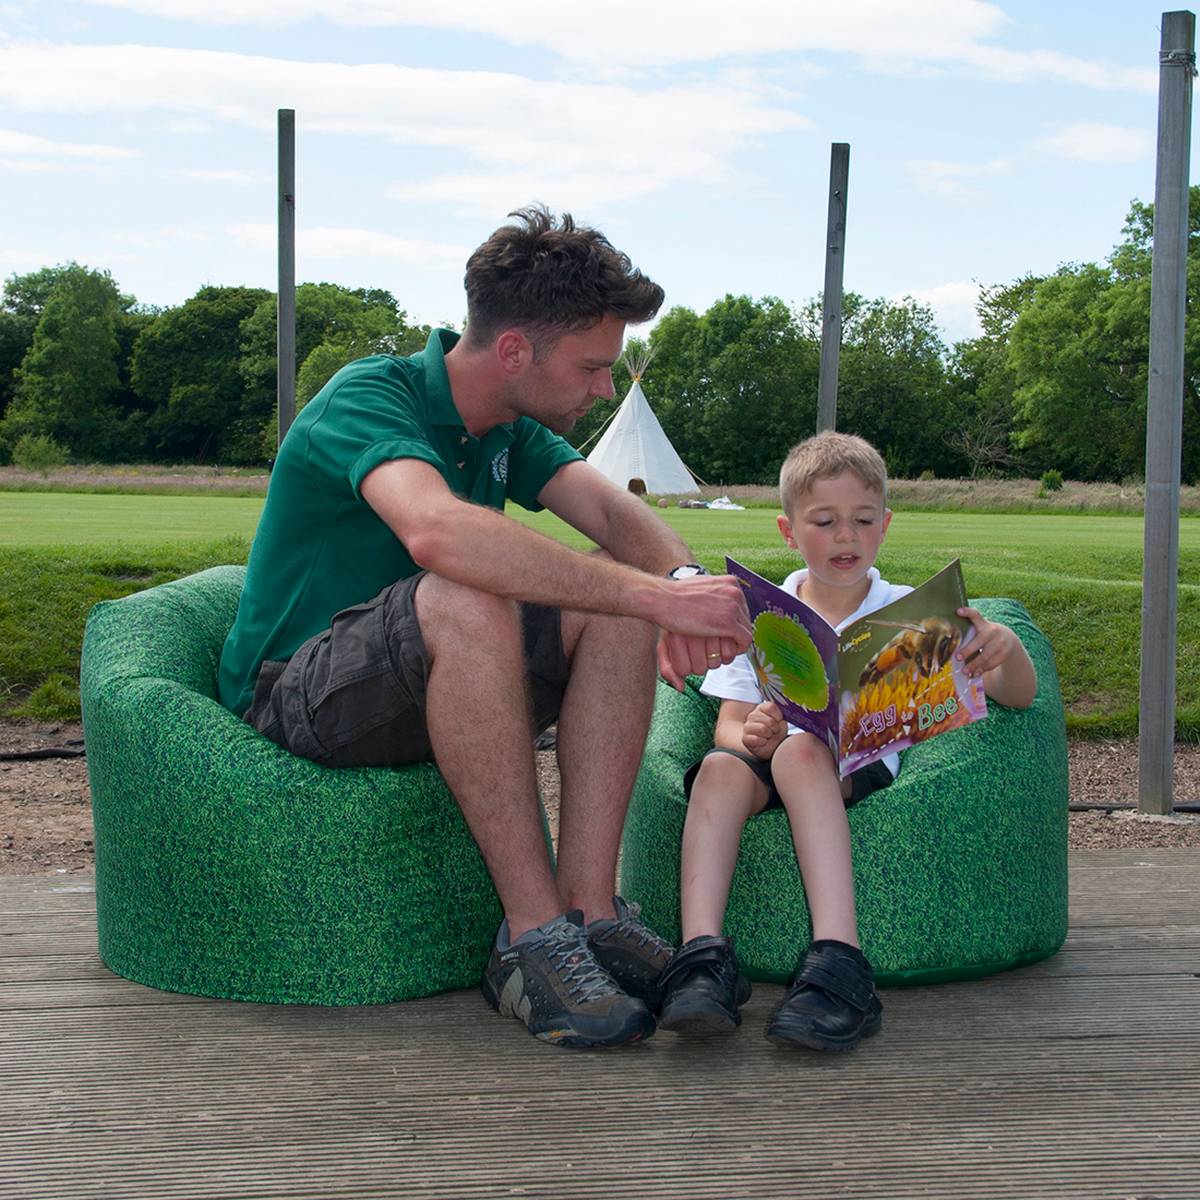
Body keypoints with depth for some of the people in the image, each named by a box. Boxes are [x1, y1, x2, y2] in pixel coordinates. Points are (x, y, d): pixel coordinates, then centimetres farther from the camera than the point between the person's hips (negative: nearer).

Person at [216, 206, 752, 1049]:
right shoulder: (370, 397, -20)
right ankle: (535, 937, -31)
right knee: (464, 601, -37)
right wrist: (656, 595, -43)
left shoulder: (511, 432, 5)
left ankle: (588, 906, -20)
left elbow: (614, 511, -9)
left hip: (429, 687, 7)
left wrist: (683, 582, -32)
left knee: (617, 594, -14)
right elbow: (437, 531, -41)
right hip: (297, 695, -7)